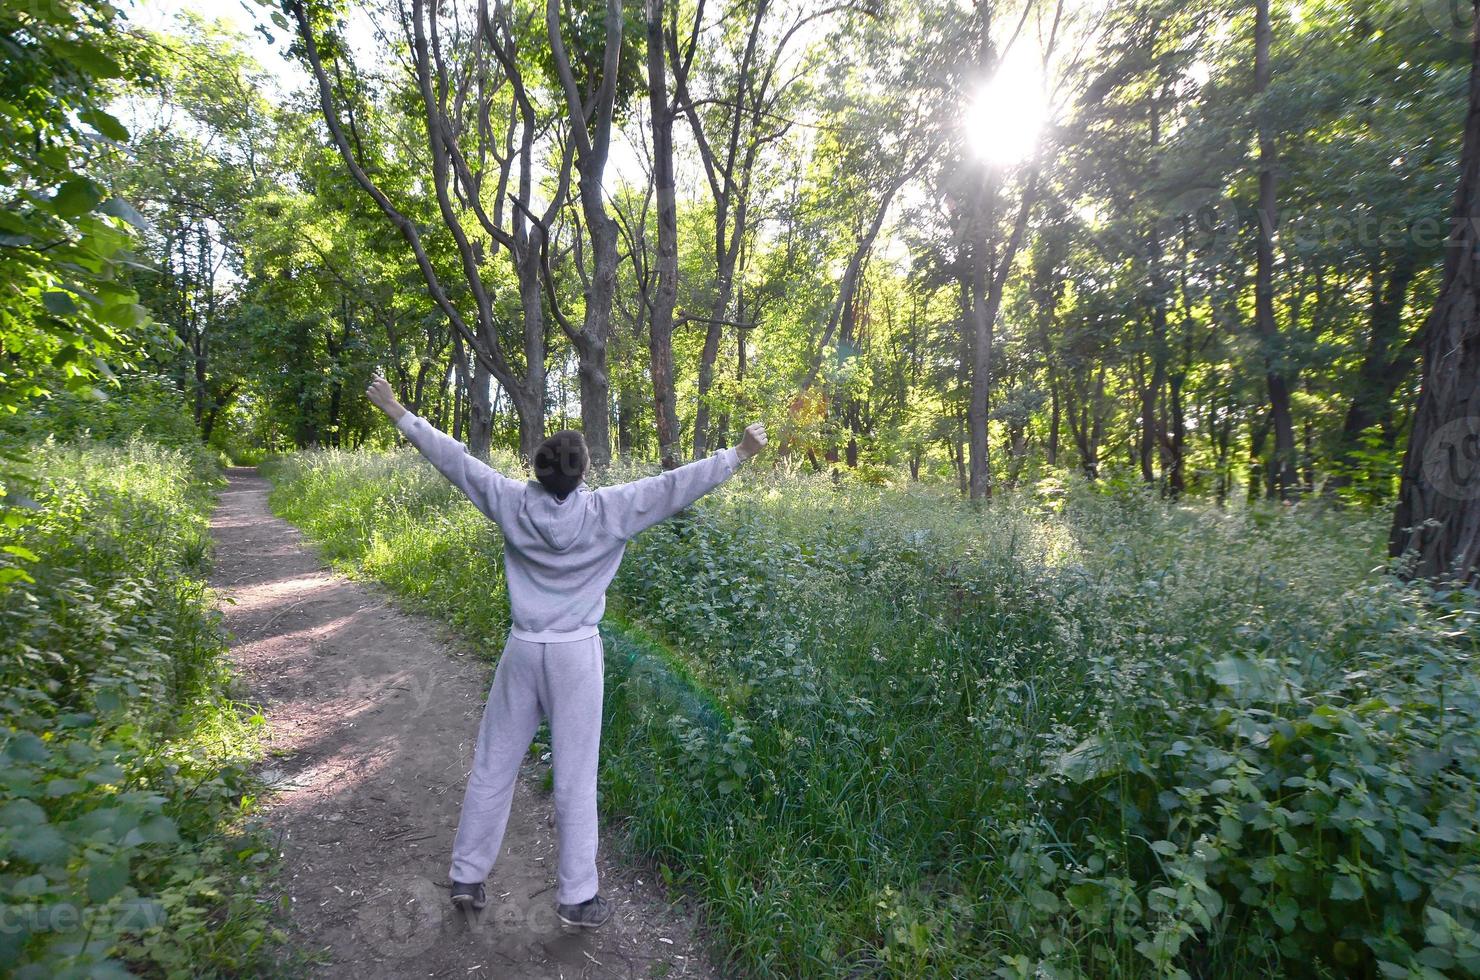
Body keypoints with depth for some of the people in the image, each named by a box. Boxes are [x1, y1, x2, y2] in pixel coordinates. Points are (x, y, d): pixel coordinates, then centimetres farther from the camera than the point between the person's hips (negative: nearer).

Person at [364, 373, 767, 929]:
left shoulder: (514, 503, -6)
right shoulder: (606, 511, -13)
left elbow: (453, 459, 3)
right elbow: (675, 486, -10)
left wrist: (397, 412, 15)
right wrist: (741, 454, -2)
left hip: (522, 649, 3)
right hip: (577, 653, -3)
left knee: (493, 766, 17)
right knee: (575, 778, 7)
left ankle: (466, 878, 32)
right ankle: (577, 897, 19)